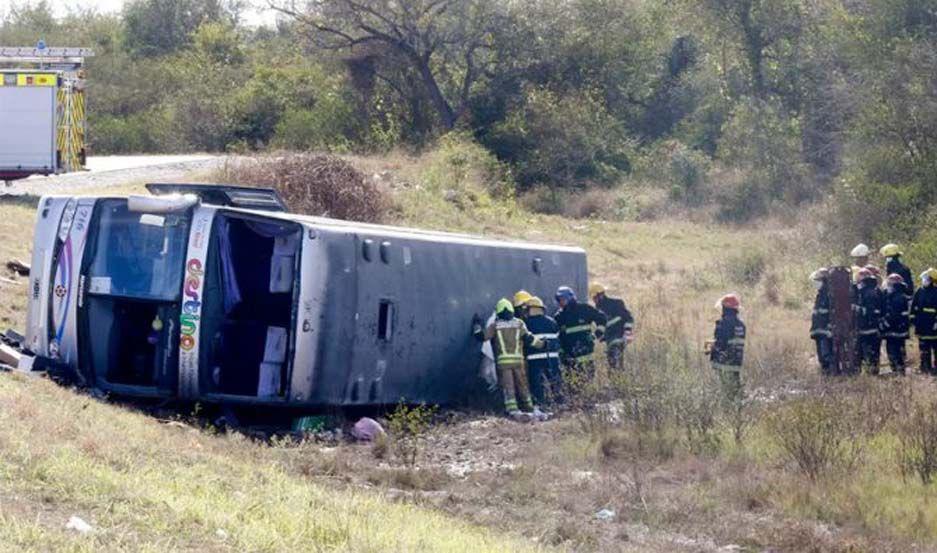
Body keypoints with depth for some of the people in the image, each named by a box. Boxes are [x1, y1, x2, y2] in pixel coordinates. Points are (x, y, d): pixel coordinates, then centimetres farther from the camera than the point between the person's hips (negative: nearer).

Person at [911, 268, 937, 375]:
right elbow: (913, 306, 13)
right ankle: (925, 367, 18)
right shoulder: (920, 291, 8)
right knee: (924, 347, 10)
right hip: (921, 325, 5)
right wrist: (913, 318, 8)